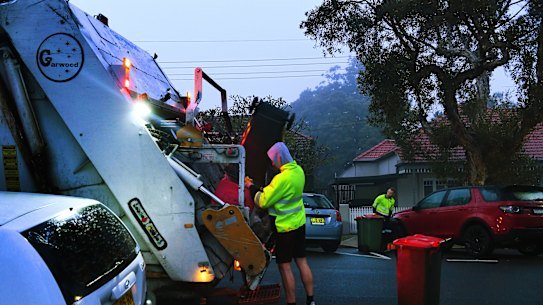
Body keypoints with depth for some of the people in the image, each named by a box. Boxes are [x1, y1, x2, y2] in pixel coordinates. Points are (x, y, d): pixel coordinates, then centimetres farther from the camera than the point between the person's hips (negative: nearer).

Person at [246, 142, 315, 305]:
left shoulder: (282, 178, -24)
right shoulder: (298, 171, 3)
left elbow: (263, 201, -17)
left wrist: (252, 187, -3)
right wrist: (264, 189, 9)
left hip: (284, 226, -8)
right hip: (299, 223, 9)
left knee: (284, 266, 1)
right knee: (302, 261, 14)